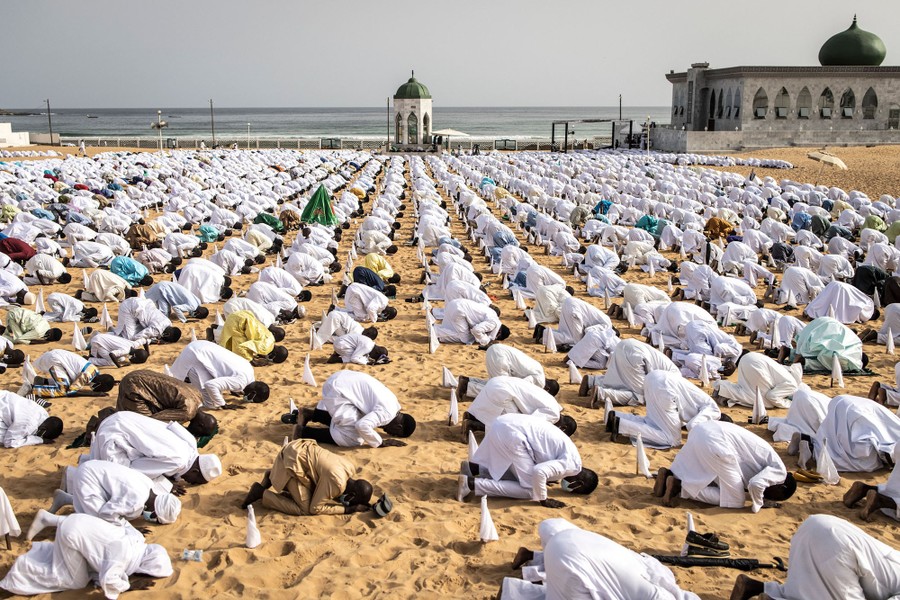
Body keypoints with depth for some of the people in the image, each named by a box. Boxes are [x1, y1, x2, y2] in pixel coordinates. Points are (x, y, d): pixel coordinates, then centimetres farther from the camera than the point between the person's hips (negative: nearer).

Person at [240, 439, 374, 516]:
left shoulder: (350, 468, 0)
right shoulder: (337, 483, -26)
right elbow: (315, 508, -16)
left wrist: (341, 500, -1)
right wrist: (349, 509, -15)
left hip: (301, 449, 9)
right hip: (293, 460, -9)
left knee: (314, 494, 17)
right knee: (305, 509, -7)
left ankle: (273, 478, 19)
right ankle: (262, 493, 0)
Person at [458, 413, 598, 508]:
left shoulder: (570, 456, 21)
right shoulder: (573, 464, -8)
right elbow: (539, 472, -23)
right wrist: (543, 500, -8)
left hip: (505, 423, 10)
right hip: (511, 432, -10)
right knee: (528, 488, -2)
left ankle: (473, 468, 12)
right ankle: (471, 483, -8)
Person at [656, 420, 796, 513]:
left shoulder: (771, 461, 29)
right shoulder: (779, 470, 3)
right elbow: (755, 484, -15)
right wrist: (759, 505, 4)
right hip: (715, 441, -9)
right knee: (734, 500, 1)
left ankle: (669, 475, 5)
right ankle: (679, 488, -9)